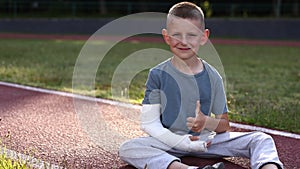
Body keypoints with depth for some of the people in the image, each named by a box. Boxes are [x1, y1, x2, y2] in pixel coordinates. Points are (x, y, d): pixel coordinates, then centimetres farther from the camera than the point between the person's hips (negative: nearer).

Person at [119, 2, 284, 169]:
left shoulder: (212, 77, 1)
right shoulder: (158, 75, -4)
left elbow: (225, 125, 5)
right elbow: (149, 123, -7)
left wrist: (206, 122, -19)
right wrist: (180, 142, -21)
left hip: (205, 139, 2)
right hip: (170, 142, -2)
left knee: (262, 140, -12)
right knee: (127, 149, -30)